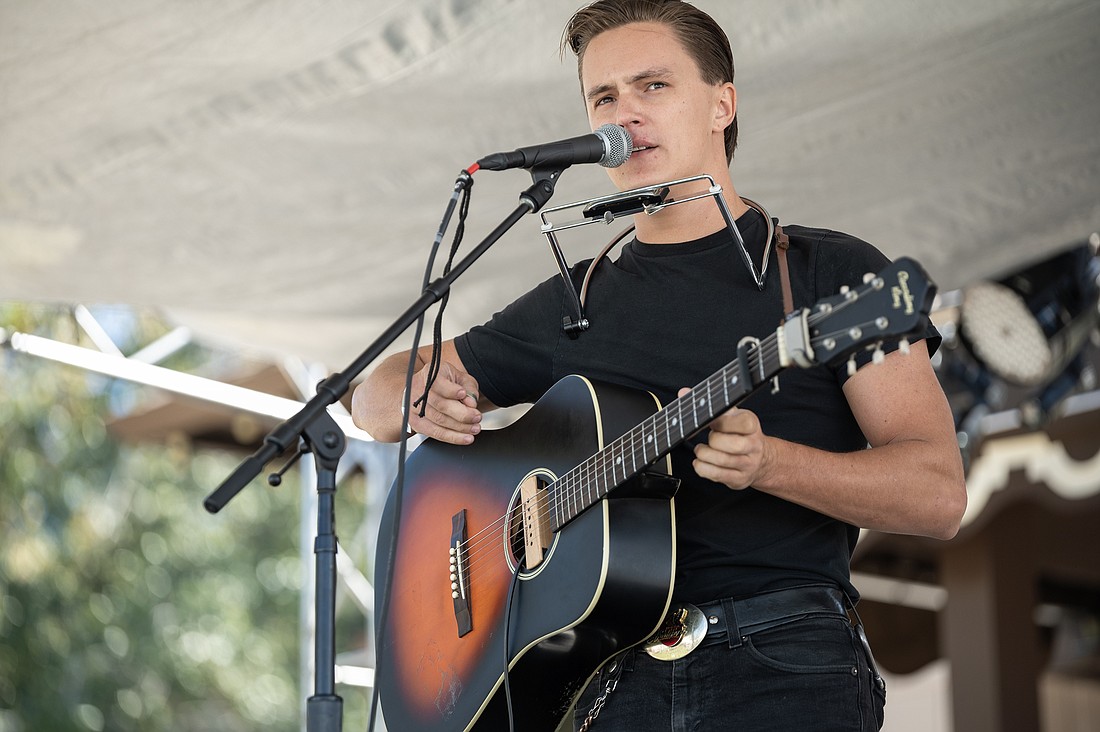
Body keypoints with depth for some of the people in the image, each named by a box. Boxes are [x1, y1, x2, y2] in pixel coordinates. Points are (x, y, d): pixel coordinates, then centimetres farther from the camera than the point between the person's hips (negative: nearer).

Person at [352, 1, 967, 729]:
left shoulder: (832, 272, 7)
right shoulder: (572, 306, 18)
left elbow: (938, 494, -1)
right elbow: (375, 398, 26)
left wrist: (766, 462, -18)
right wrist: (418, 398, 1)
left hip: (786, 664, -4)